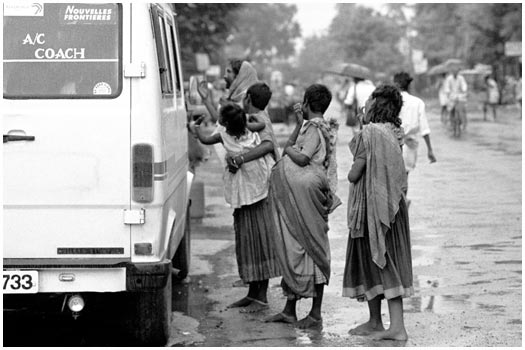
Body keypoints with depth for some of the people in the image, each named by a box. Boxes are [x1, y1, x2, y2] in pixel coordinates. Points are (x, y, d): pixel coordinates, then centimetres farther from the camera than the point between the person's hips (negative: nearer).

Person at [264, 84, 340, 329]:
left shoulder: (316, 128, -11)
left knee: (313, 250, -4)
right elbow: (290, 149, 18)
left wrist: (289, 149, -2)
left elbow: (302, 158, -20)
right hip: (292, 197, 9)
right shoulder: (310, 126, 17)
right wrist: (299, 123, 16)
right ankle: (289, 310, 19)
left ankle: (316, 314, 1)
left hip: (305, 192, -9)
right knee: (292, 248, 12)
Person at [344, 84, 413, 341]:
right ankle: (396, 325, 10)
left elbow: (355, 174, -16)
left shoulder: (370, 132, -16)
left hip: (370, 204, -7)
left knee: (371, 261, 3)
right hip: (392, 204, 7)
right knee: (390, 262, 9)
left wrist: (350, 172, 7)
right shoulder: (394, 132, 6)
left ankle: (376, 323, 9)